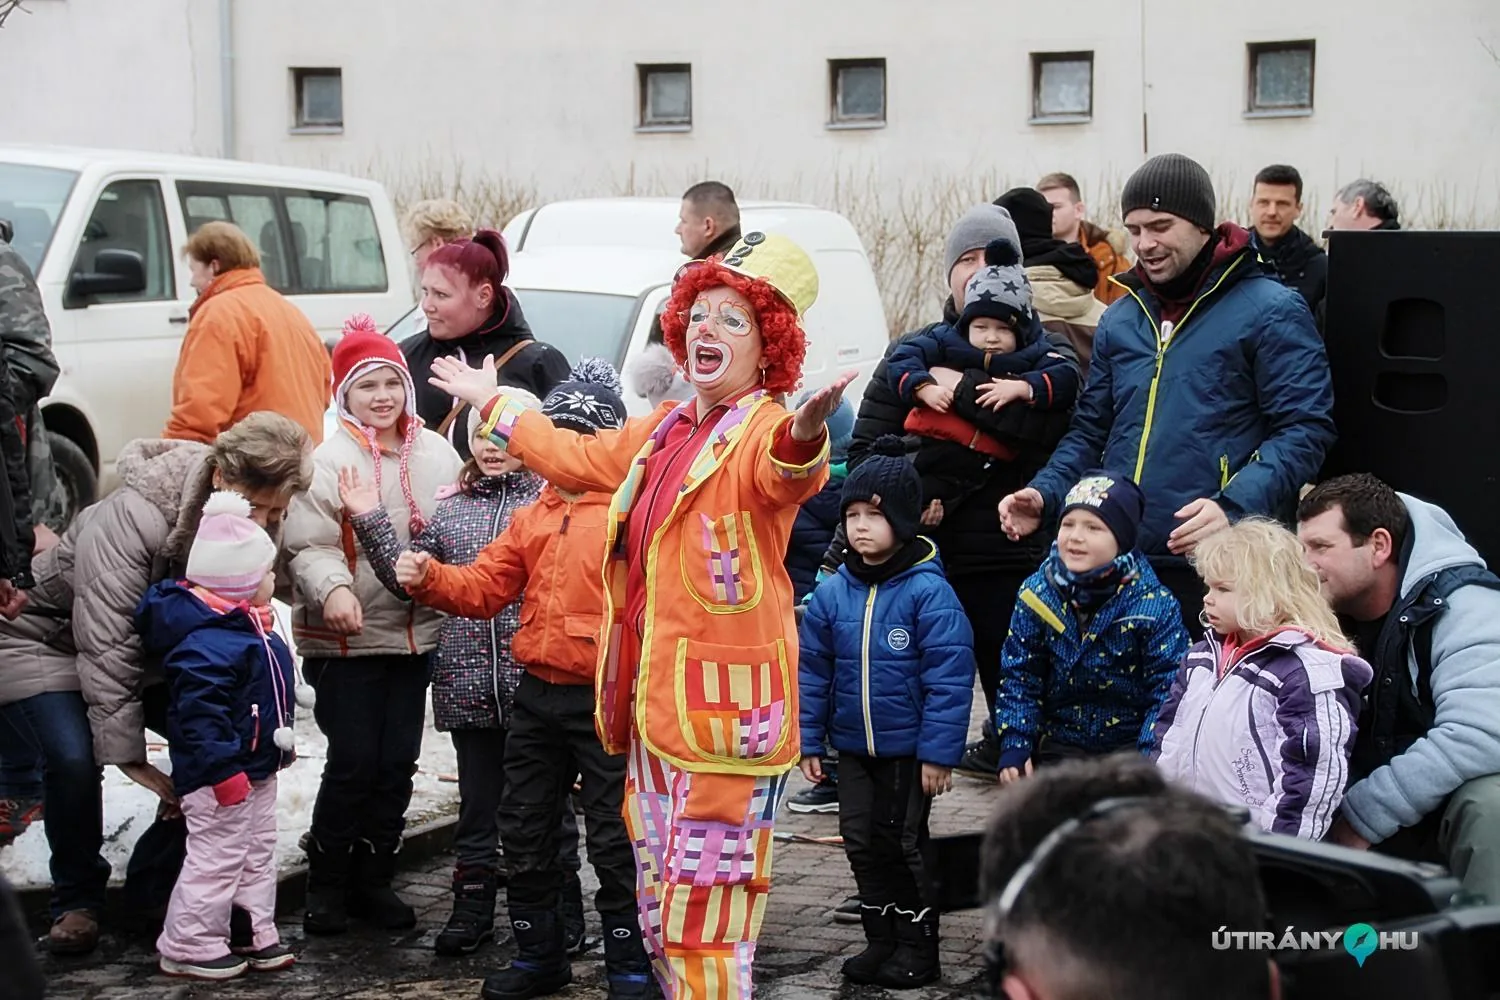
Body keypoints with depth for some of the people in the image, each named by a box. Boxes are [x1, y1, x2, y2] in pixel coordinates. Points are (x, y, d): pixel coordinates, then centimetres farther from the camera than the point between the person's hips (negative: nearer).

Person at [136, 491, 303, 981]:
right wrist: (224, 769, -29)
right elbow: (200, 716, -30)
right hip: (220, 776, -11)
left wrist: (281, 744, 27)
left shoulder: (248, 626, 9)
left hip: (254, 770, 11)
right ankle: (187, 946, 8)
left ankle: (257, 934, 28)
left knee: (259, 851, 18)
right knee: (216, 858, -3)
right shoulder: (207, 642, -26)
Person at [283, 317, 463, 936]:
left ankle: (373, 879, 22)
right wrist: (333, 588, -33)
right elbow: (307, 544, -15)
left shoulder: (435, 454, 6)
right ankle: (325, 881, 12)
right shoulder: (330, 460, -9)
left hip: (415, 632, 5)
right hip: (347, 637, -5)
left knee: (397, 762, 9)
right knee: (352, 762, -4)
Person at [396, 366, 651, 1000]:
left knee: (614, 839, 2)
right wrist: (429, 579, -9)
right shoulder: (534, 517, 12)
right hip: (538, 696, 7)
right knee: (525, 829, 14)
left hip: (605, 701, -7)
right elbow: (484, 586, 7)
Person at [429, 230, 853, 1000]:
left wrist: (804, 436, -58)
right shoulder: (664, 431, 17)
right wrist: (492, 404, 48)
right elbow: (581, 459, 36)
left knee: (708, 909, -11)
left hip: (724, 706, -9)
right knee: (658, 908, 17)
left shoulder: (764, 430, -10)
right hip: (651, 702, 9)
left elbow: (783, 473, -34)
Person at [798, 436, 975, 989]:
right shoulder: (832, 592, -2)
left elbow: (949, 678, -16)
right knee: (862, 843, 12)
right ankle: (882, 940, 27)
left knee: (900, 844, 4)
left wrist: (939, 752, -17)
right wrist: (808, 740, 4)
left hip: (909, 749, -5)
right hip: (853, 748, 5)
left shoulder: (929, 591, -16)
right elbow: (812, 671, 5)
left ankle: (917, 949, 19)